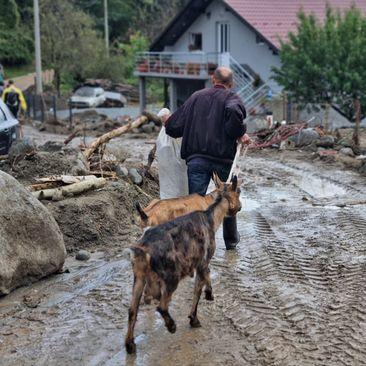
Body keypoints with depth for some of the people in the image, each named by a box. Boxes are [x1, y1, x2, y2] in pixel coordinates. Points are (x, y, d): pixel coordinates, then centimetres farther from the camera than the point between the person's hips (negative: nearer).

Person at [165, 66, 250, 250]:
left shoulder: (196, 97, 12)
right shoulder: (231, 98, 1)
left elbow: (173, 127, 9)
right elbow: (234, 111, -26)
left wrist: (168, 124, 32)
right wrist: (240, 133, -12)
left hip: (196, 159, 2)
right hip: (223, 158, -1)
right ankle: (231, 240, 33)